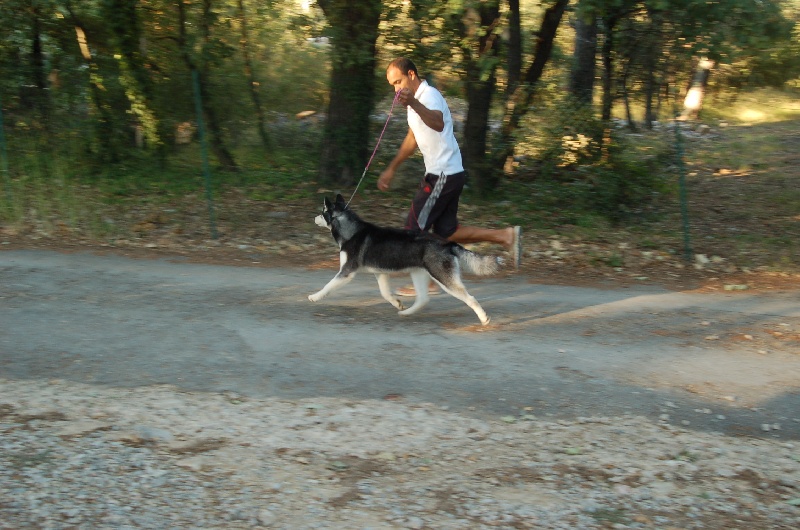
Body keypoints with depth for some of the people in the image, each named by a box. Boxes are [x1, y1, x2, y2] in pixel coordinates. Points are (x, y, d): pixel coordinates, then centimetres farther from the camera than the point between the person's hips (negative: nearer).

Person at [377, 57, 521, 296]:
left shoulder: (430, 96, -17)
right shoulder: (415, 99, 15)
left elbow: (438, 124, -42)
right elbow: (412, 140, 27)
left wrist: (413, 104, -59)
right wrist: (391, 169, 27)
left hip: (444, 175, -10)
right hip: (443, 174, 10)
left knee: (415, 227, -1)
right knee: (446, 232, 12)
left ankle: (426, 283, 12)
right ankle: (506, 236, 15)